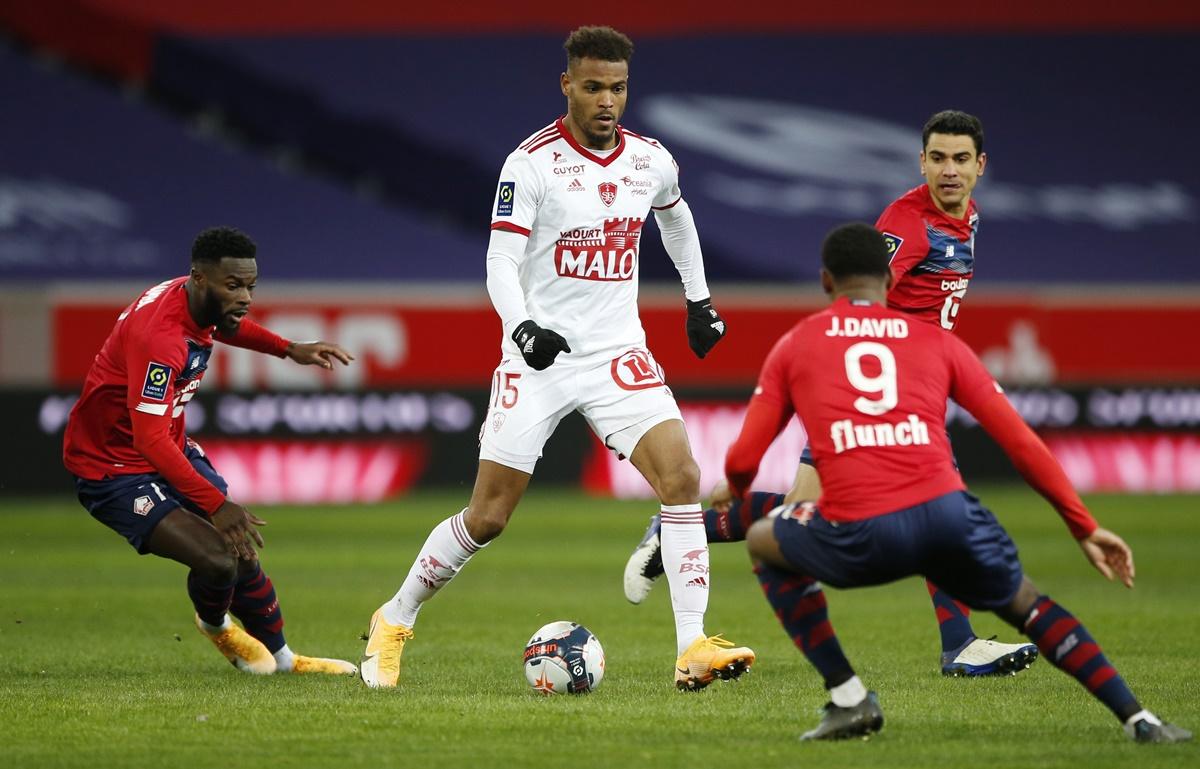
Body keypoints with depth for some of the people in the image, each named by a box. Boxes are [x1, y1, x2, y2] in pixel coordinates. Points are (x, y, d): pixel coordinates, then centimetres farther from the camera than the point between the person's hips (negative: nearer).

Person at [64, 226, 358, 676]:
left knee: (242, 548, 14)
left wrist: (290, 349, 20)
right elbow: (149, 439, -39)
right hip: (115, 468, -10)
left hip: (171, 450, 10)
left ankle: (282, 659, 34)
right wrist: (217, 506, -42)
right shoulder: (159, 337, -34)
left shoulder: (200, 301, -4)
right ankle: (215, 624, 14)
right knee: (218, 561, -21)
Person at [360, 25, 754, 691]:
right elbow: (501, 261, -17)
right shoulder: (532, 162, -11)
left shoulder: (652, 161, 4)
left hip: (617, 353, 4)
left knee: (682, 477, -18)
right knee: (486, 517, -2)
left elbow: (674, 215, 28)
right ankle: (394, 621, 22)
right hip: (538, 357, -4)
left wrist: (698, 298, 31)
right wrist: (523, 327, -34)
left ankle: (693, 650, -17)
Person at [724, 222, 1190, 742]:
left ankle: (847, 698, 19)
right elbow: (1020, 441, 18)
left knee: (763, 543, 30)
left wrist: (736, 493, 40)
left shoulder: (794, 346, 19)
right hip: (947, 515, 2)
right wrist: (1085, 528, 23)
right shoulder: (938, 342, 21)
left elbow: (742, 461, 15)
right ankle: (1139, 721, 17)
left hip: (860, 535, -2)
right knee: (1024, 603, 30)